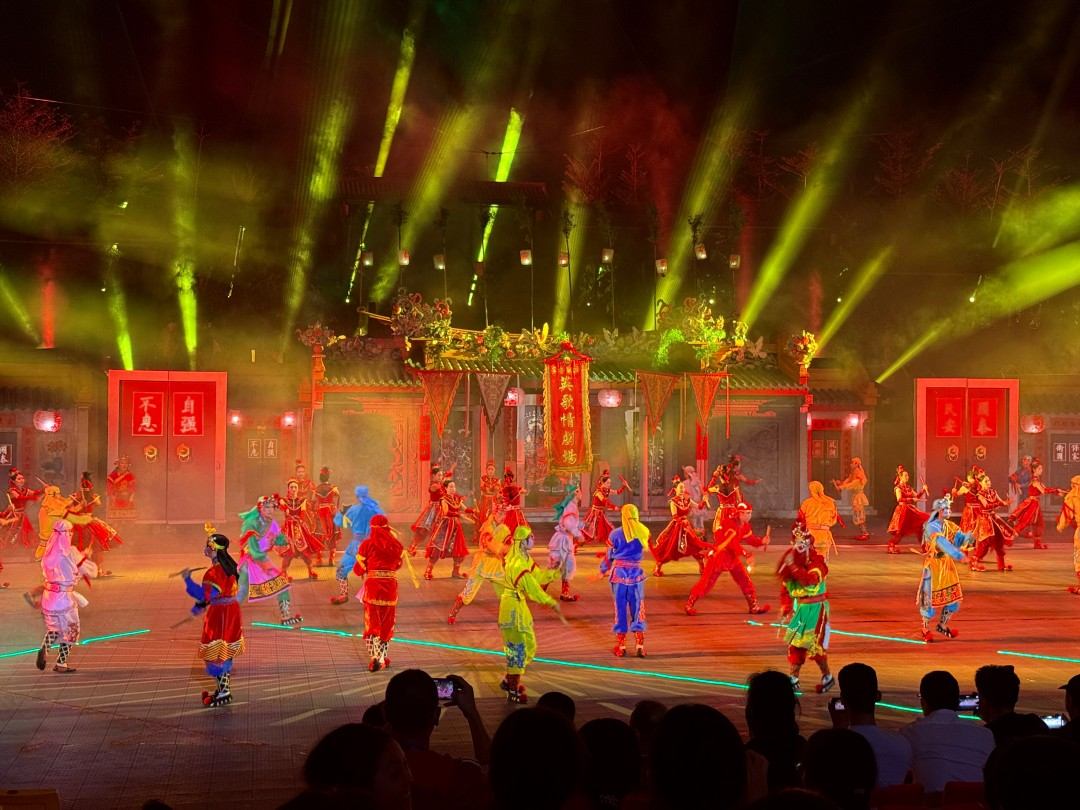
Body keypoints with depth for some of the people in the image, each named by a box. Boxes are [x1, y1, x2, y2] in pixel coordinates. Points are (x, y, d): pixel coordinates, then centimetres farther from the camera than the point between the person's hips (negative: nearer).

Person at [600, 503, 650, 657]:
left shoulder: (616, 534, -6)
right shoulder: (643, 532, -1)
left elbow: (609, 555, 2)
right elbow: (642, 550, 7)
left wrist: (603, 569, 18)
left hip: (619, 573, -1)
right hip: (636, 574, 1)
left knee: (620, 609, 7)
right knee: (637, 609, 8)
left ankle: (621, 646, 12)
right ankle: (639, 646, 3)